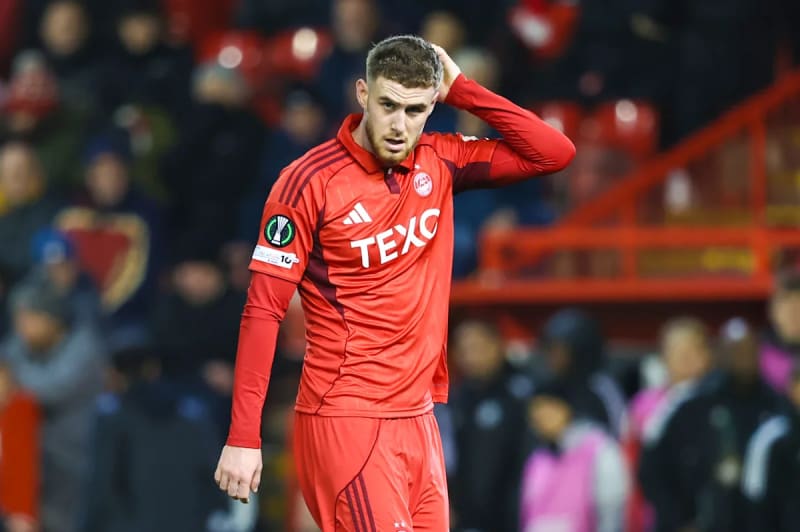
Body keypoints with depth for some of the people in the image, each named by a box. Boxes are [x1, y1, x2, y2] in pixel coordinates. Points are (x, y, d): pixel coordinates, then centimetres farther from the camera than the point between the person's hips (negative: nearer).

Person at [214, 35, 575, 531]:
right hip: (345, 420, -6)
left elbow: (555, 152, 5)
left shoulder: (438, 163, 6)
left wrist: (462, 89, -2)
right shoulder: (308, 181, -10)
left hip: (418, 418, 6)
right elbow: (263, 312, -10)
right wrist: (243, 437, -14)